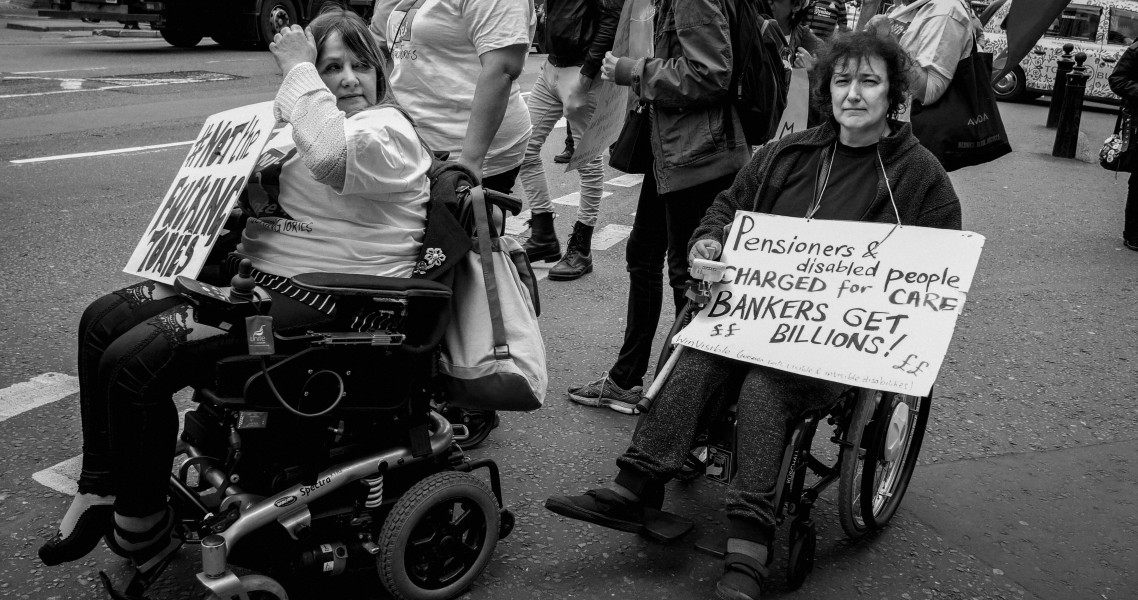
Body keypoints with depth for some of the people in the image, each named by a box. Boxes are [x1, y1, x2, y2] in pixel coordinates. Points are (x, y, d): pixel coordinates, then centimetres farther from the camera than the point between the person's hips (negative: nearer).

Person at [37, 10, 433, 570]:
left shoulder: (389, 131, -11)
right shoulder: (321, 126, 18)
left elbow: (330, 157, -34)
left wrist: (297, 67, -23)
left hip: (317, 297, -10)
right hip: (256, 270, 10)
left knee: (133, 361, -19)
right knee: (101, 320, 6)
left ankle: (142, 529, 0)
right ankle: (101, 490, 14)